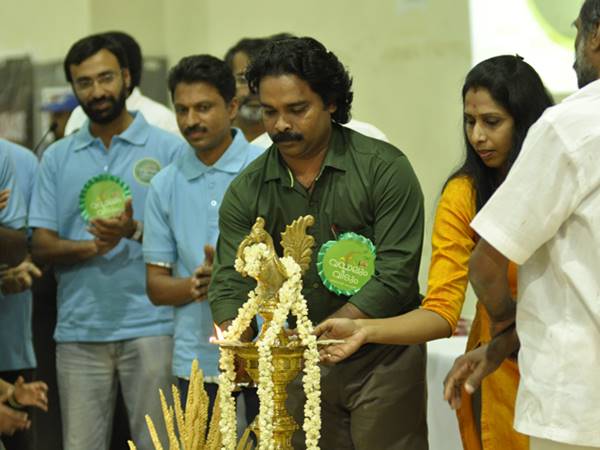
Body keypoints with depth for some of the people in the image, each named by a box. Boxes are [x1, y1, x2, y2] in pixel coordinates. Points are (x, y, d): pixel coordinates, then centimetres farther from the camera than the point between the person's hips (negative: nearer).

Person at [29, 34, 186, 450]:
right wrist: (92, 247, -13)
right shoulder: (57, 158, 12)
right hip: (78, 330, 3)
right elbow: (42, 245, 7)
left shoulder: (169, 149, 2)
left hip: (150, 326, -3)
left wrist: (136, 231, -19)